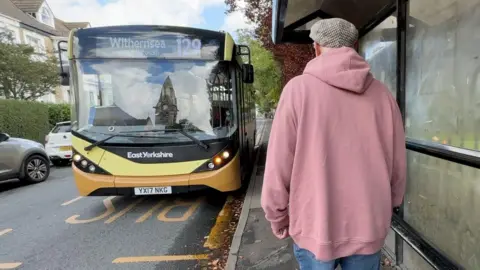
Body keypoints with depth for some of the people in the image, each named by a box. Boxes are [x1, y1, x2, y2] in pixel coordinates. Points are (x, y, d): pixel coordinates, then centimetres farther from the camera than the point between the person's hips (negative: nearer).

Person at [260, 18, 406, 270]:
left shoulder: (299, 88, -10)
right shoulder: (382, 93, 0)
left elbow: (279, 165, -10)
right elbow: (398, 165, 4)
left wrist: (277, 218, 3)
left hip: (315, 226, -2)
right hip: (370, 227, 3)